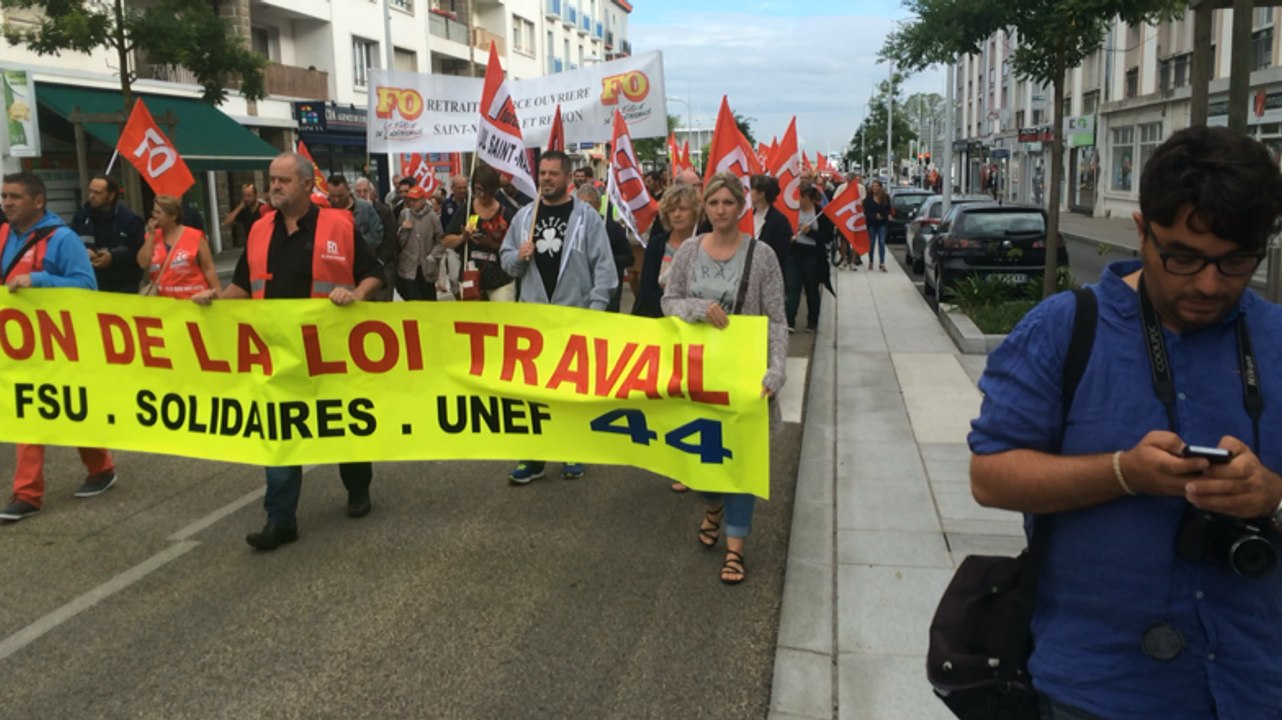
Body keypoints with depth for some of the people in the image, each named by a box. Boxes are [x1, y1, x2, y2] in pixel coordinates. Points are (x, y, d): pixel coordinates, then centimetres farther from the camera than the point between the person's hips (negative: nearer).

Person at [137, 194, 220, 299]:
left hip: (193, 298, -4)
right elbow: (143, 263, -5)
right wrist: (151, 234, -5)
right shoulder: (152, 236, 7)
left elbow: (208, 269, -6)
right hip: (164, 299, 4)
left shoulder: (195, 237, -5)